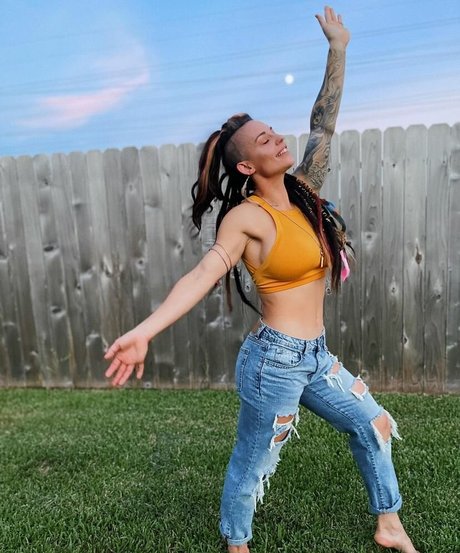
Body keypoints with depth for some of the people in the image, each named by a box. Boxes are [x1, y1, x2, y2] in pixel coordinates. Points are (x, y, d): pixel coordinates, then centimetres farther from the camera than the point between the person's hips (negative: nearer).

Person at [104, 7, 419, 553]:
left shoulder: (302, 191, 4)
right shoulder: (248, 216, -16)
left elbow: (323, 124, 9)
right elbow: (204, 273, -25)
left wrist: (338, 49, 11)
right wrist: (144, 331, -36)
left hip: (316, 356, 8)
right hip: (275, 359, -8)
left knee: (373, 426, 21)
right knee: (251, 462, 12)